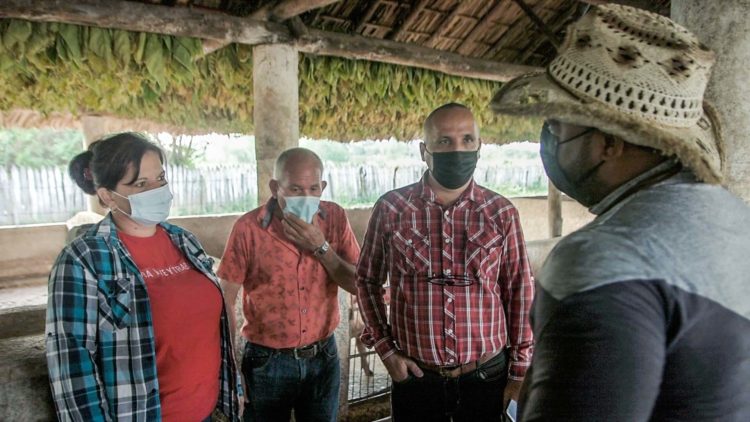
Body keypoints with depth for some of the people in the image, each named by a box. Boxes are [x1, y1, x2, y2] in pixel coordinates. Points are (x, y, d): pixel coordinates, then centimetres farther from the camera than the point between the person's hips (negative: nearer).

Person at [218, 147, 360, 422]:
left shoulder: (335, 218, -6)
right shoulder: (248, 228, -14)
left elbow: (358, 284, -6)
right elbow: (225, 300, -8)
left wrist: (320, 247, -20)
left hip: (323, 357, 3)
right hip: (267, 362, -2)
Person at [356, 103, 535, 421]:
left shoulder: (502, 212, -4)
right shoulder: (391, 208, -6)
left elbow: (519, 292, 1)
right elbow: (367, 280, 5)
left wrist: (520, 374, 2)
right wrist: (385, 349, 0)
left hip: (488, 376, 1)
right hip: (415, 376, 0)